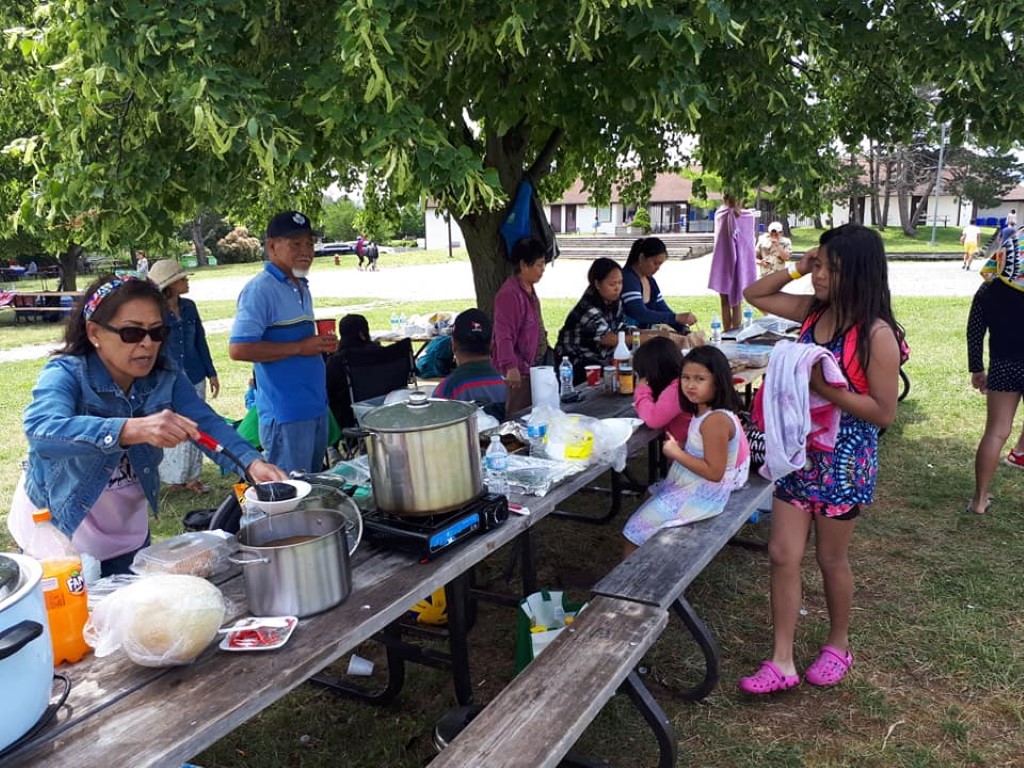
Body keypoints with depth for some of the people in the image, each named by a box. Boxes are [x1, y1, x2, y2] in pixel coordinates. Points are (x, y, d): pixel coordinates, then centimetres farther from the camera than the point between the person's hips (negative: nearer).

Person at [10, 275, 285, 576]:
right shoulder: (64, 374, -24)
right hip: (55, 531, -4)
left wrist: (251, 461, -43)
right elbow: (41, 430, -43)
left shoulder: (165, 377, -11)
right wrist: (134, 429, -60)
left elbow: (206, 423, -22)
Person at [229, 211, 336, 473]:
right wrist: (300, 347, -20)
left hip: (317, 406, 9)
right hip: (285, 413, -9)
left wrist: (320, 345, 5)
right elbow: (239, 349, -21)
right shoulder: (260, 289, -13)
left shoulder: (301, 287, 14)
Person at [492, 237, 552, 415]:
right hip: (518, 372, -10)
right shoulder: (509, 294, -19)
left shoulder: (529, 289, 12)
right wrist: (510, 367, -33)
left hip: (532, 366, 10)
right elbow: (504, 335, -25)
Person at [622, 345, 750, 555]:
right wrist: (677, 447, -3)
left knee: (638, 527, -5)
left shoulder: (715, 420, -26)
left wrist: (677, 453, -21)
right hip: (691, 487, 10)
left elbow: (714, 472, -27)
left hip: (701, 496, -10)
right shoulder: (704, 412, 3)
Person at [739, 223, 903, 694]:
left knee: (831, 558, 12)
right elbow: (753, 295, 13)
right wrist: (796, 270, -1)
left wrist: (824, 387, -26)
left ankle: (838, 646, 37)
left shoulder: (876, 334, -18)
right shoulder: (814, 312, 1)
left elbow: (884, 411, -18)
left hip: (843, 459, -6)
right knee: (783, 554, 5)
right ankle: (781, 662, 15)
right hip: (798, 449, 6)